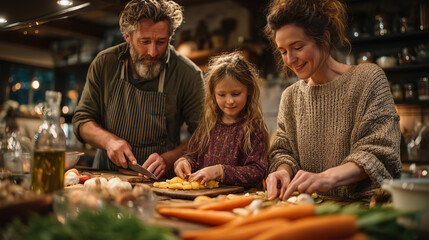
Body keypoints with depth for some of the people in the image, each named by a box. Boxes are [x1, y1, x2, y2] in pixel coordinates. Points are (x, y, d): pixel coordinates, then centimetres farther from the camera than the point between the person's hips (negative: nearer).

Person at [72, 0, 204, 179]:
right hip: (106, 175, 1)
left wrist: (168, 160, -21)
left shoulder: (189, 74, -10)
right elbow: (81, 121, 6)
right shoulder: (104, 63, -1)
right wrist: (109, 140, -13)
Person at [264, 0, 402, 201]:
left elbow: (379, 152, -11)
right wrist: (284, 170, -15)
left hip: (362, 207, -3)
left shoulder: (368, 79, -3)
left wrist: (328, 177, -28)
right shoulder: (290, 96, 12)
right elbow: (283, 150, 11)